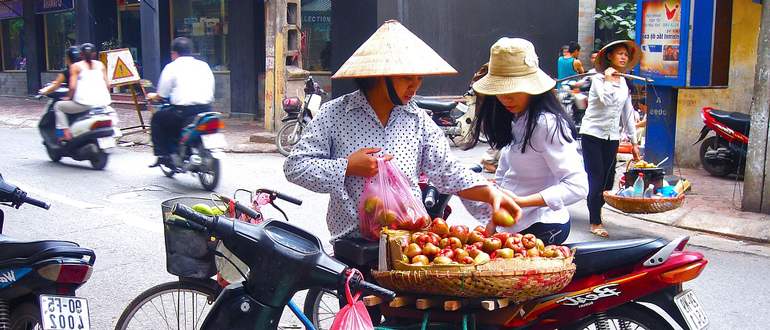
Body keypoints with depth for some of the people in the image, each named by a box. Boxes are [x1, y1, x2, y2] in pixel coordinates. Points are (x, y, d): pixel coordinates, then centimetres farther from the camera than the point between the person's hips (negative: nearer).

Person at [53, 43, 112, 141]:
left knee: (58, 106, 16)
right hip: (103, 102, 4)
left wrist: (68, 97, 11)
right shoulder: (100, 65, 15)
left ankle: (65, 133, 3)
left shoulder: (76, 66, 4)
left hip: (84, 102, -4)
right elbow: (107, 84, 9)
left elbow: (73, 86, -6)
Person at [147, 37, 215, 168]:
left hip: (183, 111, -5)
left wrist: (153, 96, 27)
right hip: (206, 110, 5)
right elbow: (211, 89, 16)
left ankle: (163, 156, 12)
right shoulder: (204, 65, 14)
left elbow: (162, 95, 4)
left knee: (156, 119, 21)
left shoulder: (171, 67, 2)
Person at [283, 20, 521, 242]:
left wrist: (490, 193, -5)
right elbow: (294, 166, 1)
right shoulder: (334, 114, 0)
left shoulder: (418, 120, 10)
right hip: (353, 243, -2)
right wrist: (347, 167, -10)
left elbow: (447, 171, 10)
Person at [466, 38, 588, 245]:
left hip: (542, 228, -8)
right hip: (516, 227, 8)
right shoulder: (514, 121, 9)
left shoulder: (547, 124, -19)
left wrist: (521, 201, -31)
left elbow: (578, 186, -24)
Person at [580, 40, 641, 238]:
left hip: (612, 137, 6)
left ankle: (596, 211, 22)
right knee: (596, 179, -7)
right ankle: (595, 223, -2)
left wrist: (633, 142, 14)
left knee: (608, 180, 5)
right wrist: (608, 79, -13)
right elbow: (606, 99, -26)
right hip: (593, 134, -6)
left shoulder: (623, 83, 12)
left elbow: (627, 113, 15)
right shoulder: (598, 78, -7)